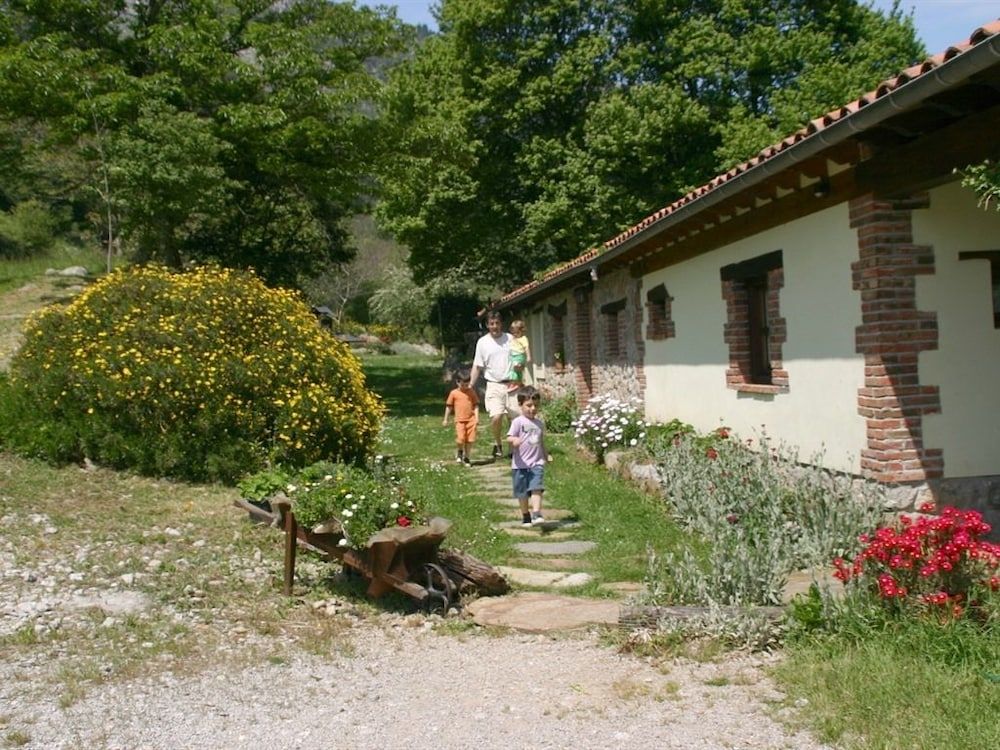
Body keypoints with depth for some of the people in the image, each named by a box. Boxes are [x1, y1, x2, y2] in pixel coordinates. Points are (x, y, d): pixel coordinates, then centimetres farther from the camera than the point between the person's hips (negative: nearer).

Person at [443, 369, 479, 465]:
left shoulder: (472, 392, 6)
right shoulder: (454, 393, 3)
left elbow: (476, 405, 8)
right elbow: (449, 406, 9)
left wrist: (477, 417, -1)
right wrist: (446, 419, 10)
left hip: (471, 419, 2)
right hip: (460, 420, -2)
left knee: (470, 440, 3)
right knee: (460, 439, -14)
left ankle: (467, 457, 19)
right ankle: (459, 452, 17)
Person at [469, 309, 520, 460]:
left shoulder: (510, 339, 5)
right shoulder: (482, 342, 2)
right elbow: (477, 367, 5)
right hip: (494, 385, -2)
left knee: (516, 417, 2)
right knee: (496, 416, -17)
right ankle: (498, 444, 7)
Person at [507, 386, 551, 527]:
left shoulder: (540, 423, 11)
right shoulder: (518, 422, -5)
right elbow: (509, 437, -15)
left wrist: (546, 456, 16)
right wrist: (514, 440, -36)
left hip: (537, 463, 2)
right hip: (520, 464, -2)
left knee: (536, 488, -16)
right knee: (522, 492, 8)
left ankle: (536, 514, -23)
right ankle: (525, 517, 24)